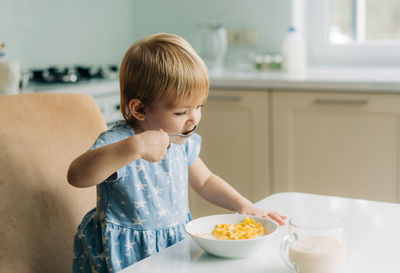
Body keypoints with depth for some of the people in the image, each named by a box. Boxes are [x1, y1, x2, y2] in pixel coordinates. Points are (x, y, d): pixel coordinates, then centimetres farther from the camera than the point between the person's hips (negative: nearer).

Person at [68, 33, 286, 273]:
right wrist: (135, 147, -46)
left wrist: (244, 206, 8)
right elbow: (77, 176, -37)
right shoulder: (118, 142, -18)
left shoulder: (183, 141, 4)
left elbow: (205, 182, 22)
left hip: (176, 246, 7)